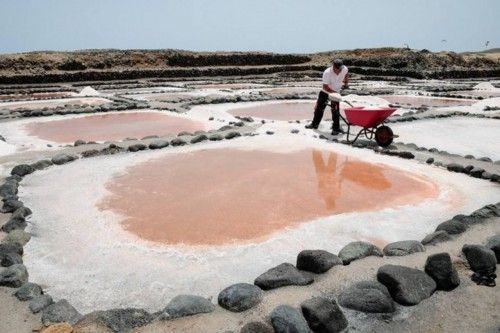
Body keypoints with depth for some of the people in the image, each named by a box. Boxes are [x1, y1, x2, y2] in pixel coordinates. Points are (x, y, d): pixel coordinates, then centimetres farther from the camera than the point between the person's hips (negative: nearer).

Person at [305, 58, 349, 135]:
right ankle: (315, 124, 23)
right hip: (325, 91, -1)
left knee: (335, 110, -4)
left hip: (336, 92, 1)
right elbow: (325, 86, -29)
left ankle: (336, 128, 6)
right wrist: (333, 92, -37)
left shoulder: (345, 69, -21)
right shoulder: (327, 72, -32)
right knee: (319, 107, 7)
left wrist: (346, 83, 1)